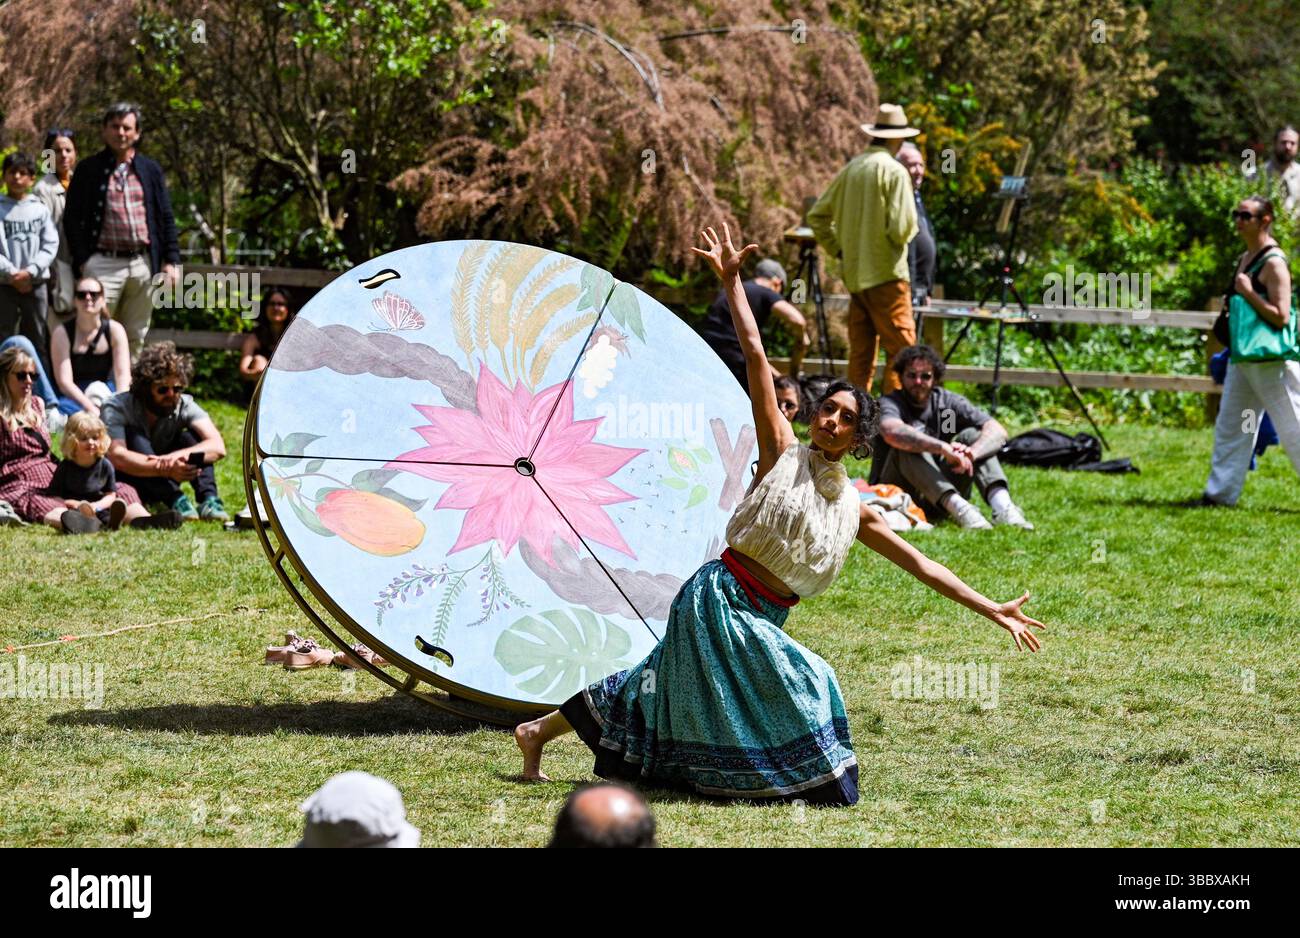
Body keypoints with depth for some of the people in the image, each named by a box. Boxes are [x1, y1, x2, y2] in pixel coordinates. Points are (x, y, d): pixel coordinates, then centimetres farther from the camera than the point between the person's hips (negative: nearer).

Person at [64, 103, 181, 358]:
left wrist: (171, 260, 5)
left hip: (143, 264, 3)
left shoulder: (150, 170, 12)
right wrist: (82, 261, -8)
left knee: (136, 337, 9)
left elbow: (166, 218, 13)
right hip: (104, 264, -3)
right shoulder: (88, 169, 3)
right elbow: (72, 218, 1)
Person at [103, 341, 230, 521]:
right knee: (134, 437, -29)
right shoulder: (117, 407, -21)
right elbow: (117, 457, -37)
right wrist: (166, 469, -51)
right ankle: (175, 500, -43)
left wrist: (176, 456, -44)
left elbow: (218, 447, -25)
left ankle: (208, 499, -35)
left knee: (191, 438, -17)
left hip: (159, 487, 3)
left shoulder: (184, 405, -12)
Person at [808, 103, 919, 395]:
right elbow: (901, 226, -19)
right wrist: (908, 234, 2)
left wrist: (838, 249, 17)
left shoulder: (851, 169, 10)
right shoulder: (894, 171, -12)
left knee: (860, 353, 12)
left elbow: (817, 216, 15)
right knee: (902, 349, -4)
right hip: (886, 274, -7)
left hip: (854, 274, 7)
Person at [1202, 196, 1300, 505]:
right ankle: (1221, 492, 14)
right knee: (1229, 427, 10)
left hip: (1272, 362, -10)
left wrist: (1248, 293, -21)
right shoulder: (1245, 259, 14)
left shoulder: (1273, 263, -15)